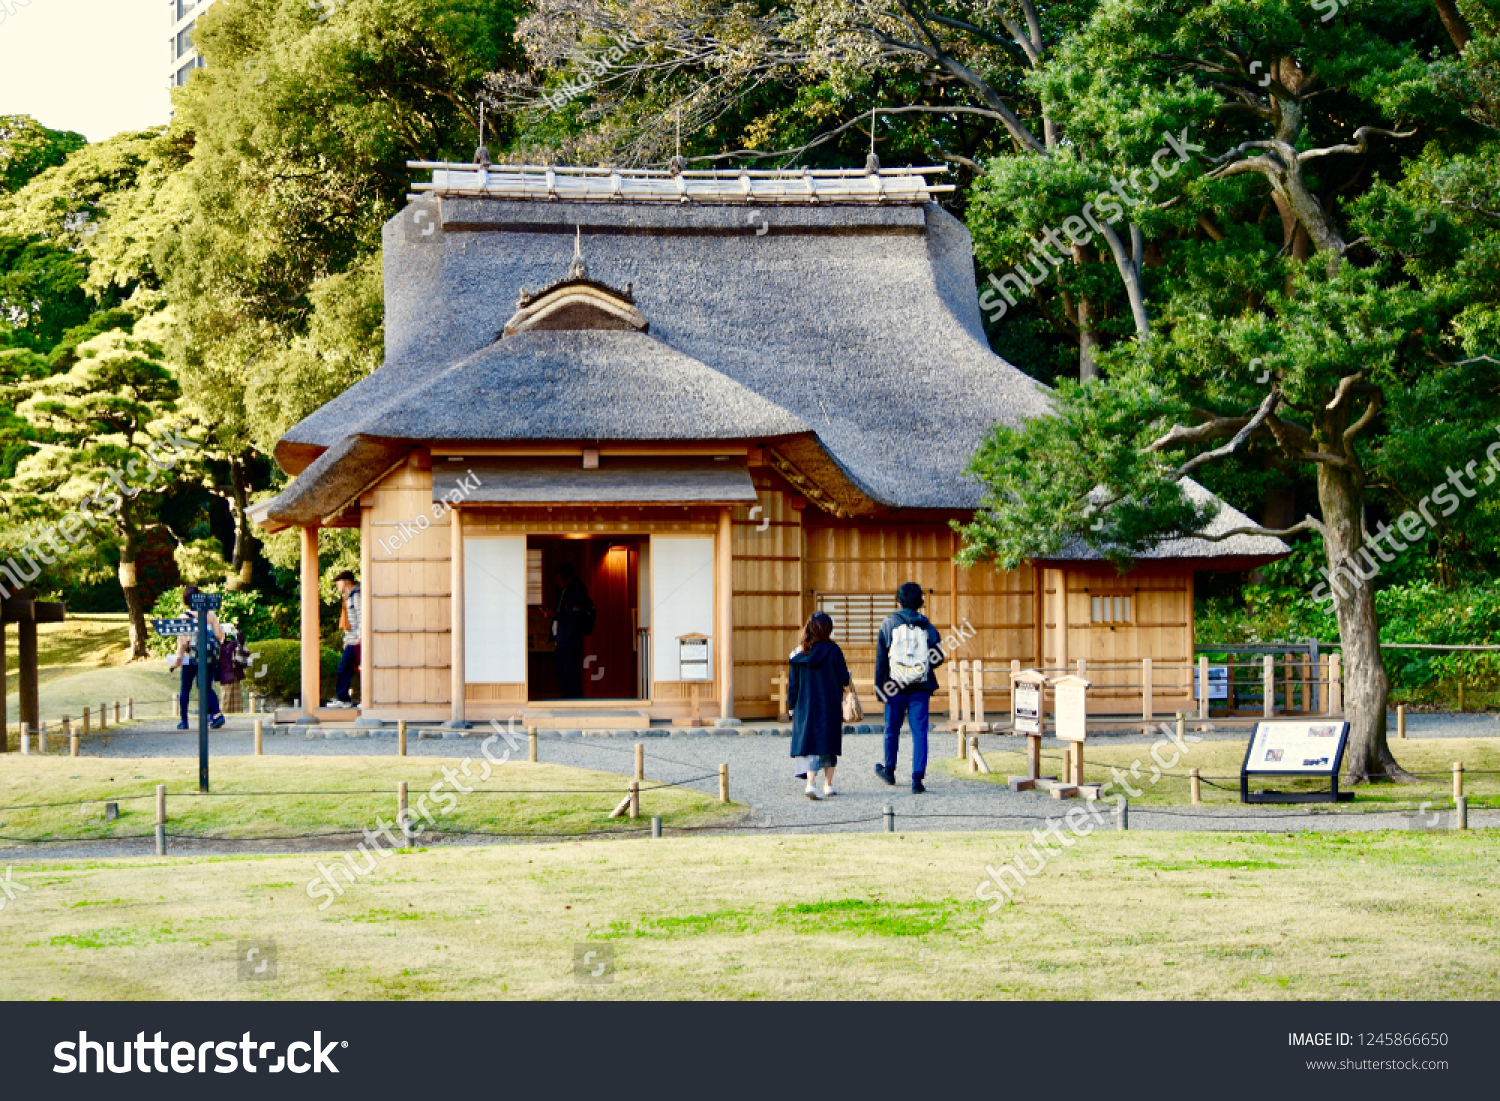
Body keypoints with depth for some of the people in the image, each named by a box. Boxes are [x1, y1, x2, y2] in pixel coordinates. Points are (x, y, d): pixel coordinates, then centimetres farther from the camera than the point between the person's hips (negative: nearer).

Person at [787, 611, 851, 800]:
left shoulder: (798, 653, -1)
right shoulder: (832, 650, -9)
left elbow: (793, 684, 3)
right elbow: (844, 679, -6)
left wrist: (792, 706, 11)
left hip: (805, 707, 2)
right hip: (830, 707, -1)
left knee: (809, 743, 1)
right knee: (829, 744, 11)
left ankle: (811, 783, -17)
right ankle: (828, 784, 16)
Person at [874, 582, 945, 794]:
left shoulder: (889, 624, -1)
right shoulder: (927, 627, 2)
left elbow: (881, 659, -1)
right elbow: (938, 658, 1)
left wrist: (879, 686, 4)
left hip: (895, 687, 0)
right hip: (921, 688, 0)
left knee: (892, 731, 17)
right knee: (920, 733, 1)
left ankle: (889, 770, 33)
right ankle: (917, 779, -7)